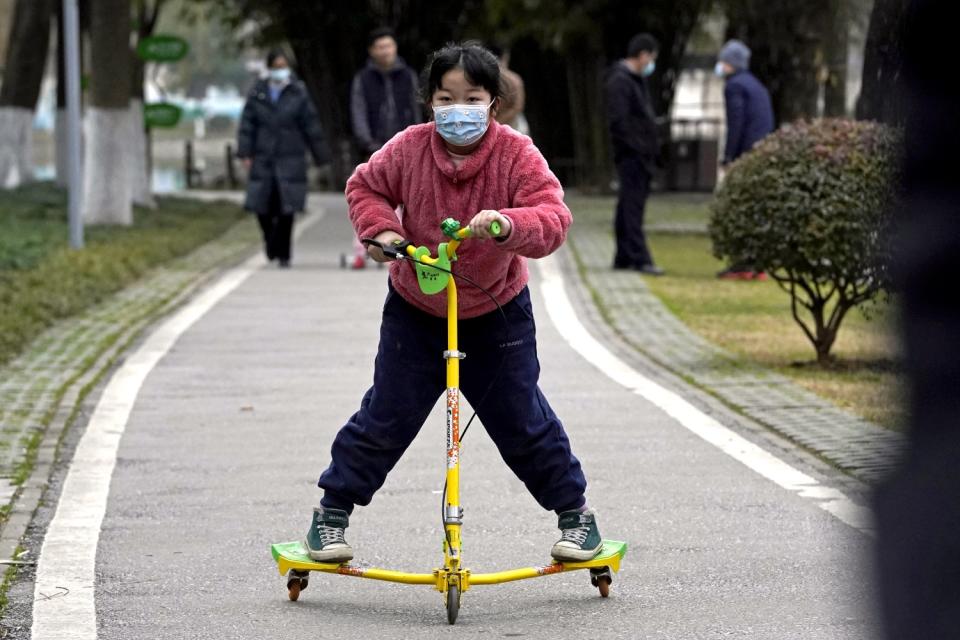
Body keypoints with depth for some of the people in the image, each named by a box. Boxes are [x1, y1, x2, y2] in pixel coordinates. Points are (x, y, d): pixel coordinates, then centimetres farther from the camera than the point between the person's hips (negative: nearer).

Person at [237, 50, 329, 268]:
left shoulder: (298, 94, 2)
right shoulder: (258, 93, 6)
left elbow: (311, 127, 4)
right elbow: (247, 124, 6)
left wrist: (321, 157, 6)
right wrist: (245, 153, -2)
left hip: (290, 159, -1)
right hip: (263, 159, 1)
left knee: (286, 210, -6)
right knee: (261, 206, -1)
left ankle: (283, 254, 4)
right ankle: (270, 239, 28)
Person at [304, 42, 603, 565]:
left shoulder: (517, 155, -19)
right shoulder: (408, 149, -15)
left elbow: (553, 219, -29)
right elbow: (364, 186, 2)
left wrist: (510, 224, -50)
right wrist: (380, 228, -18)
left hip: (497, 311, -1)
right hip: (415, 311, 1)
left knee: (524, 422, 4)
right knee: (384, 419, 2)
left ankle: (573, 512, 22)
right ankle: (333, 511, 17)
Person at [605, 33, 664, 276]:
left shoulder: (637, 80, 20)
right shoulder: (620, 81, -12)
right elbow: (618, 120, -20)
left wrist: (652, 147, 14)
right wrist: (638, 147, -19)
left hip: (642, 154, 10)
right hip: (631, 154, -10)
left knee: (630, 205, 12)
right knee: (633, 204, -11)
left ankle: (624, 257, 17)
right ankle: (640, 258, -15)